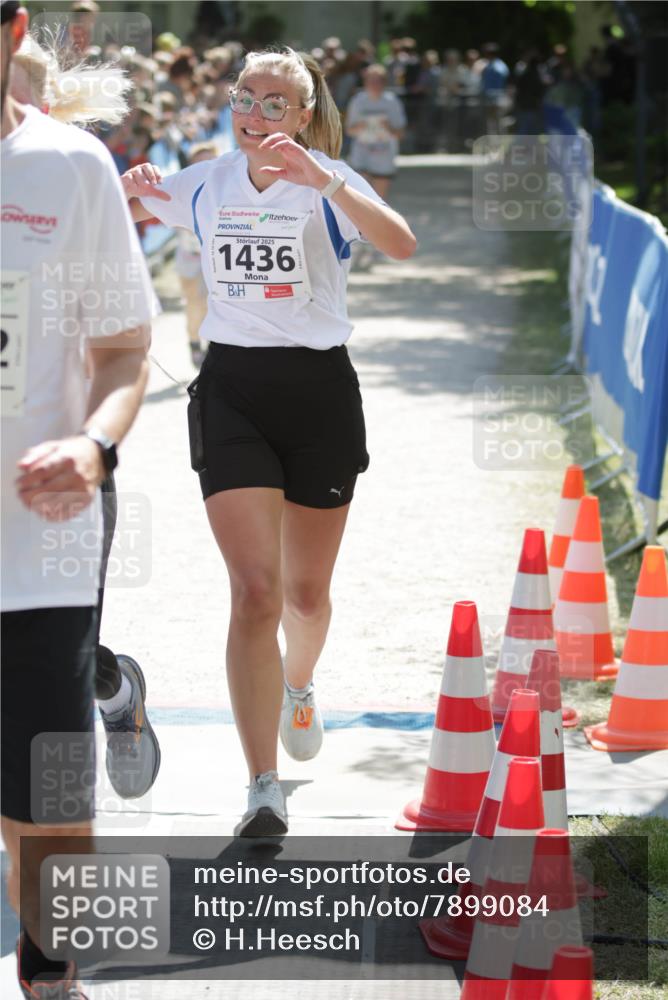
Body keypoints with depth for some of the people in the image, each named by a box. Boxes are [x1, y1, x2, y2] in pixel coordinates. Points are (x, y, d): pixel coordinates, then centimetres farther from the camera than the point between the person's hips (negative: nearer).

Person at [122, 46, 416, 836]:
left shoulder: (330, 183, -5)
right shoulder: (203, 184, 3)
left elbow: (401, 245, -24)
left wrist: (325, 179, -36)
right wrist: (131, 192, -6)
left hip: (319, 390, 0)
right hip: (232, 391, 1)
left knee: (306, 591, 12)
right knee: (255, 590, -12)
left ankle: (298, 686, 49)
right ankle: (264, 795, -13)